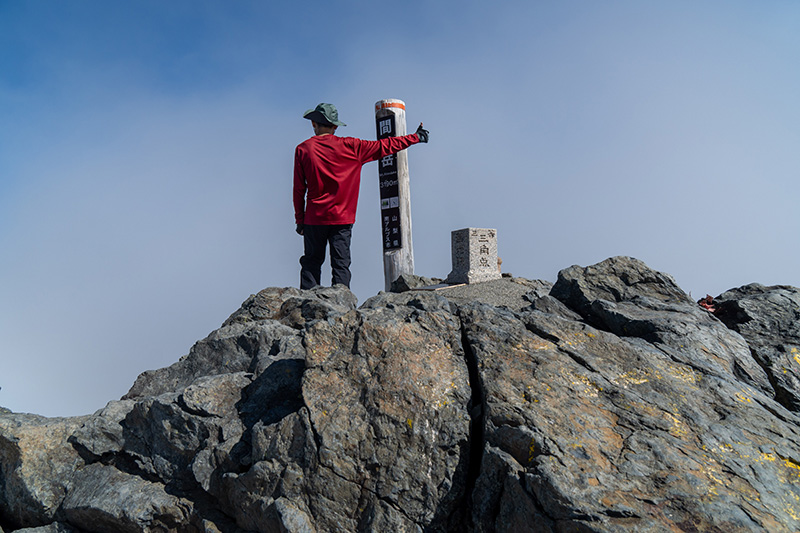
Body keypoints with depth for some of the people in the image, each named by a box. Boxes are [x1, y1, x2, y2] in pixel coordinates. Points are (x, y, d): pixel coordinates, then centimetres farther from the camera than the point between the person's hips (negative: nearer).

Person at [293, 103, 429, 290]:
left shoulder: (303, 150, 0)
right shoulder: (350, 146, -2)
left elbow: (299, 189, 2)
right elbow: (384, 147, 4)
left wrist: (299, 220, 10)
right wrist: (416, 137, 15)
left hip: (314, 218, 1)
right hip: (342, 218, -1)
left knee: (311, 262, 9)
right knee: (341, 264, 2)